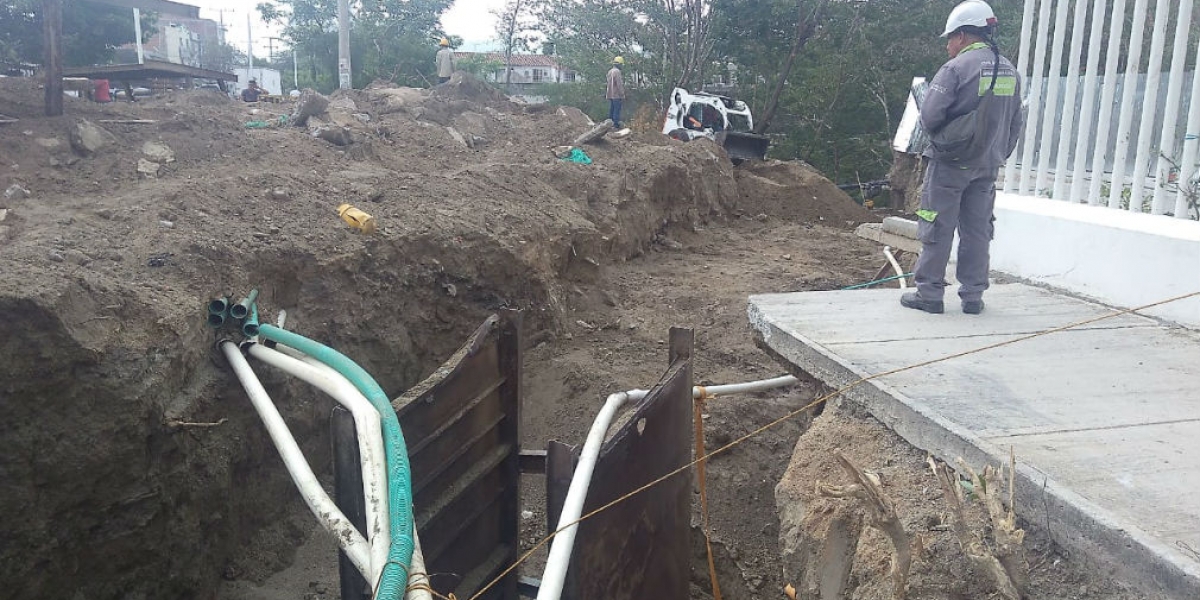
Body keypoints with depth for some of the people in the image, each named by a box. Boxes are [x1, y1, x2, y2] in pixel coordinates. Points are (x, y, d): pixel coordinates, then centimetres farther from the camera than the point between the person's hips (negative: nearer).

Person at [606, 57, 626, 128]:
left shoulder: (610, 71, 15)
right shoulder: (617, 71, -14)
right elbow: (619, 84, -18)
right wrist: (623, 95, -15)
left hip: (610, 95, 9)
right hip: (617, 95, -9)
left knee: (611, 110, 11)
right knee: (617, 110, -7)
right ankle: (616, 124, -8)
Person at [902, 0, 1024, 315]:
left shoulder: (956, 68, -14)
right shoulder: (1009, 71, 9)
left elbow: (929, 116, -18)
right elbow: (1015, 124, 14)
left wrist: (935, 133, 3)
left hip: (950, 163, -6)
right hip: (987, 167, 6)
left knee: (937, 230, 1)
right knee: (977, 231, 11)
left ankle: (929, 294, 6)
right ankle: (973, 296, 16)